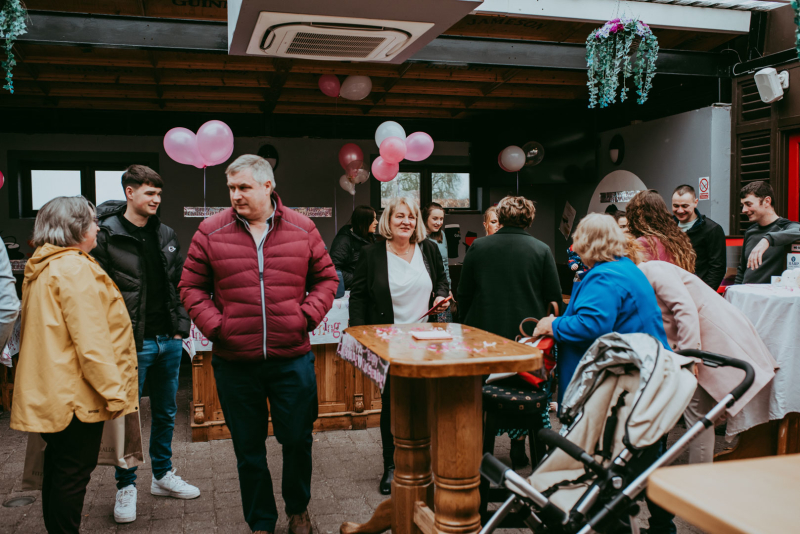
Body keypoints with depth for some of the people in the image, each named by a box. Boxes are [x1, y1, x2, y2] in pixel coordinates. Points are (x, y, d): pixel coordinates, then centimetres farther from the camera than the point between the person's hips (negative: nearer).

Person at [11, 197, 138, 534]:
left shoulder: (41, 269, 14)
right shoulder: (75, 269, -17)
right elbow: (91, 339, -22)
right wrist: (114, 391, -18)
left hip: (49, 391, 10)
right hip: (75, 393, -10)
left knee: (58, 469, 19)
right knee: (73, 473, 1)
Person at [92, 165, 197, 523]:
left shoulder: (166, 235, 9)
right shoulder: (106, 235, -9)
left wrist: (181, 327, 9)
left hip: (168, 341, 6)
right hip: (132, 344, -5)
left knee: (166, 412, 16)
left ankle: (163, 476, 32)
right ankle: (126, 487, 21)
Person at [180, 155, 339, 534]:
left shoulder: (302, 229, 1)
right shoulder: (211, 232, -1)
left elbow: (326, 278, 8)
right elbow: (192, 287, 3)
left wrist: (307, 316, -6)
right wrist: (214, 325, -10)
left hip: (292, 358, 0)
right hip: (234, 362, 0)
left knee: (297, 439, 11)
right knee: (248, 449, 12)